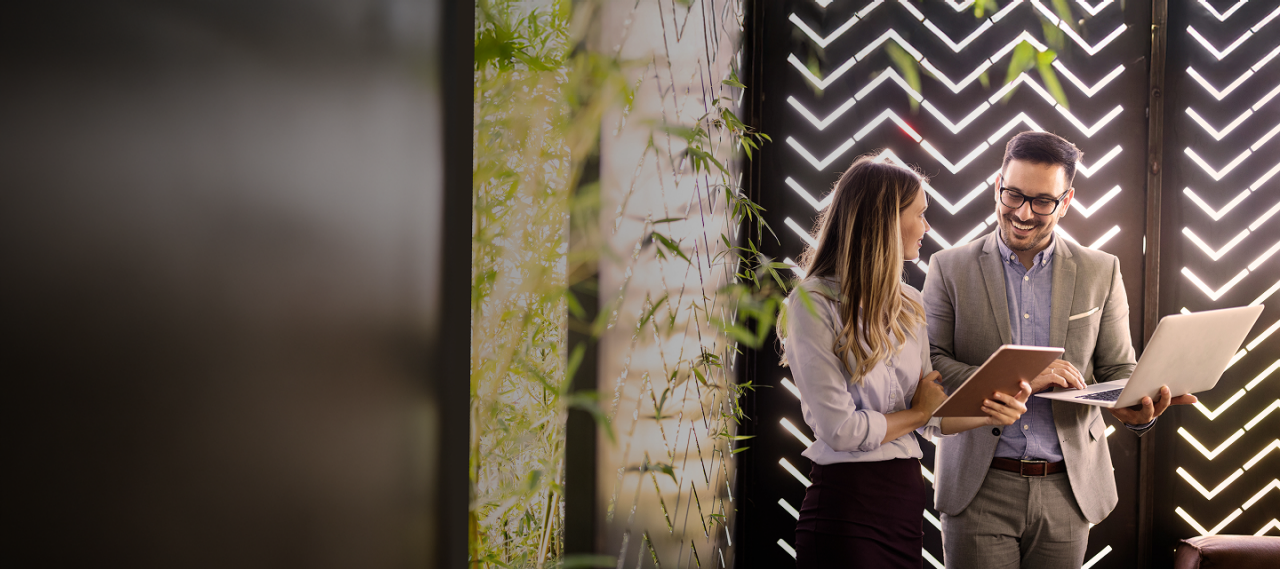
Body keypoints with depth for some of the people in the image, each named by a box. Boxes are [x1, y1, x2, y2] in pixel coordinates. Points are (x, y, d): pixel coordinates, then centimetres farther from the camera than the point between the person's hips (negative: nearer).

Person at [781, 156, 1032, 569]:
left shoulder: (908, 304, 12)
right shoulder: (813, 304, -12)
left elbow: (930, 416, 12)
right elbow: (840, 429, -17)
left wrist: (989, 413, -7)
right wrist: (918, 412, -1)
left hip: (907, 496, 7)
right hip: (847, 503, -7)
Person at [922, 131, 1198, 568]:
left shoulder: (1101, 272, 8)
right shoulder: (950, 268, 2)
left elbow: (1118, 371, 9)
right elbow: (927, 365, -6)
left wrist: (1139, 407, -15)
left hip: (1067, 490, 2)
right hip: (979, 489, -2)